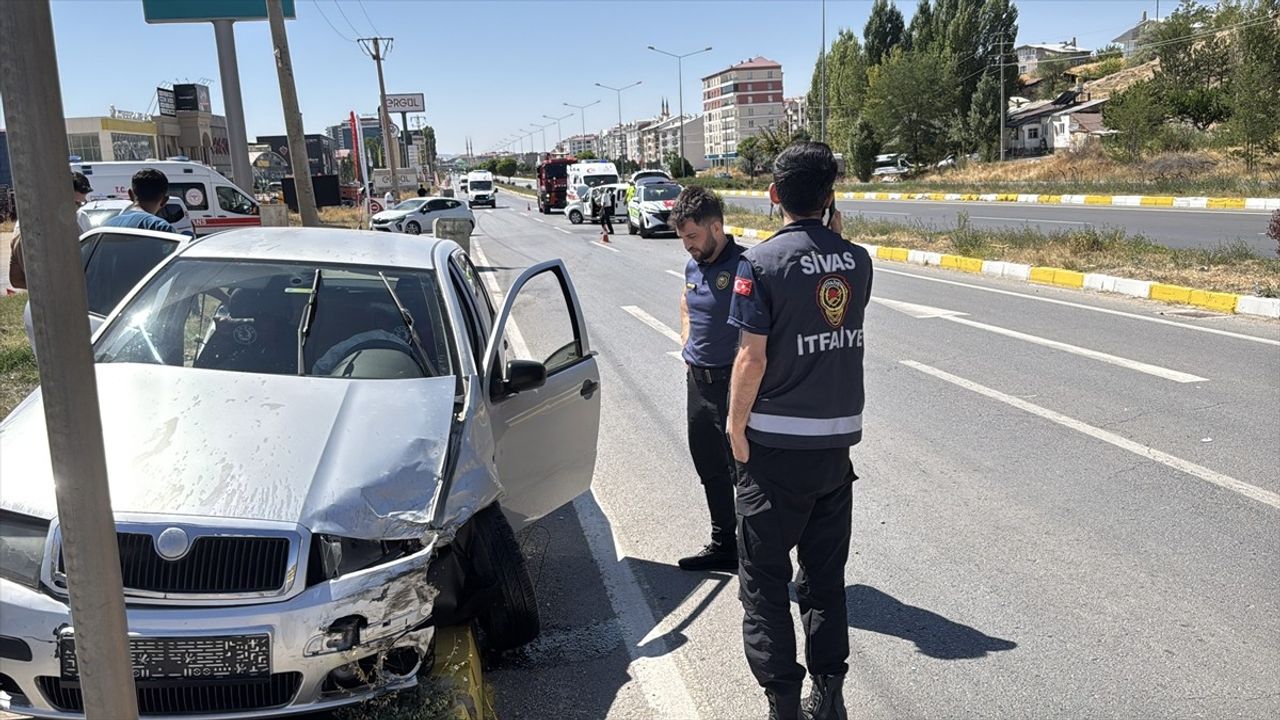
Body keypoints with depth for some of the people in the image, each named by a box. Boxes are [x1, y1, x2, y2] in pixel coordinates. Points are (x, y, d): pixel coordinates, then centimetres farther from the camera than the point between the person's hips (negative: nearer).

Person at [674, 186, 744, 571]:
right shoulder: (693, 266, 9)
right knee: (711, 469, 18)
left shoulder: (743, 266, -17)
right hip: (698, 380, 8)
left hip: (732, 382, -8)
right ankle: (723, 546, 33)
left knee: (742, 471, -1)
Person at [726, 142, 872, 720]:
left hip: (777, 443, -5)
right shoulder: (856, 260, 1)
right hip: (839, 439, 5)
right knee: (825, 574, 17)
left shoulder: (761, 262, -13)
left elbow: (752, 356, -16)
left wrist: (736, 424, -3)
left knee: (763, 579, 8)